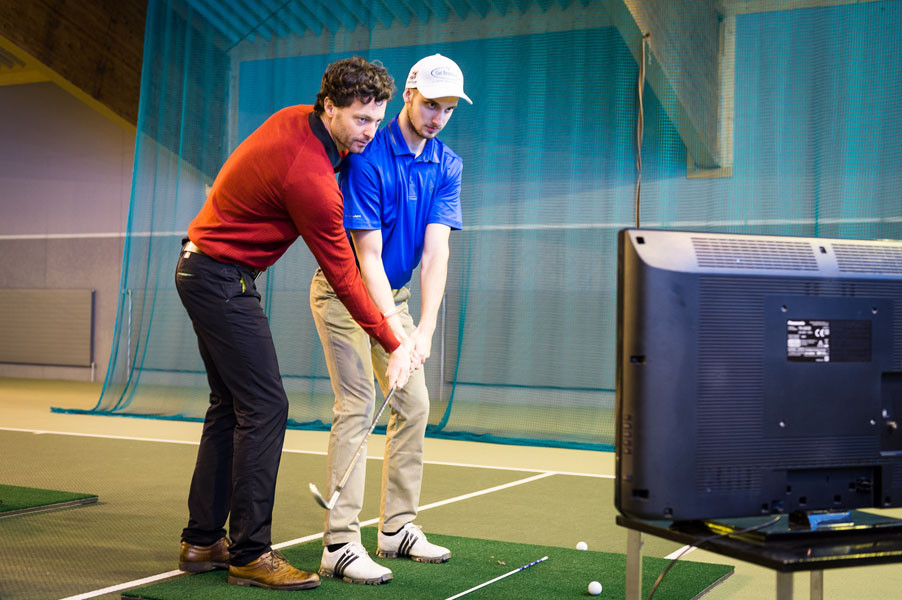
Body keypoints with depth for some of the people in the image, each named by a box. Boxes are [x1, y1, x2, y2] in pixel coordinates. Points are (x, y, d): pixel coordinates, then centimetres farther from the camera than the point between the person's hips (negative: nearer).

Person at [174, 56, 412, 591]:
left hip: (202, 268, 10)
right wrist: (393, 345, -12)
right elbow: (343, 276, -20)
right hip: (224, 280, -10)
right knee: (265, 407, -10)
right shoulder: (310, 178, -26)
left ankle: (202, 541, 19)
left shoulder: (296, 120, 1)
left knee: (230, 405, 12)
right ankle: (251, 554, -4)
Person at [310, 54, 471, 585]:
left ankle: (398, 529, 16)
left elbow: (436, 250, -13)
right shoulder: (368, 157, -21)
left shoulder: (447, 166, -3)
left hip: (396, 294, 7)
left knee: (414, 403, 5)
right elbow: (368, 254, -24)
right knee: (357, 405, -14)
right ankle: (340, 545, -11)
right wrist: (395, 333, -31)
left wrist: (425, 329, -23)